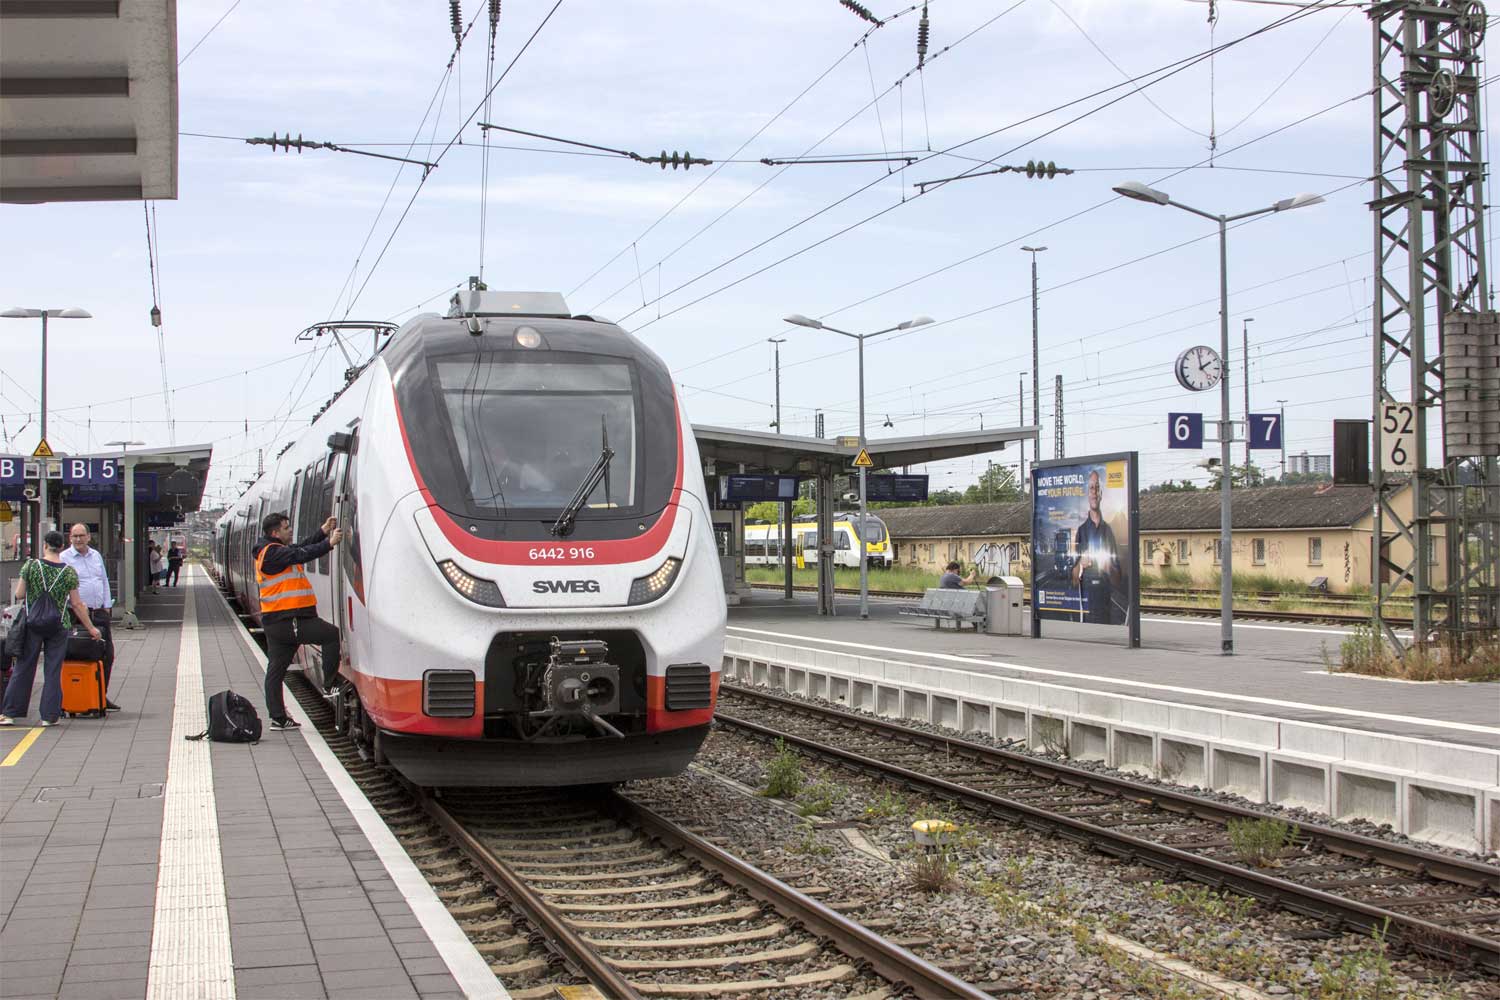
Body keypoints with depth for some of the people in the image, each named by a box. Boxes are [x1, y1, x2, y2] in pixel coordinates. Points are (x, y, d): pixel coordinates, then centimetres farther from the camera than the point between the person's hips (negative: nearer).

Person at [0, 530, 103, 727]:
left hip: (32, 623, 0)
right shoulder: (69, 572, -4)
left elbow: (19, 594, 0)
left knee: (23, 669, 8)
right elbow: (77, 604, -1)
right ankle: (49, 716, 6)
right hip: (59, 626, 0)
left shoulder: (31, 566, -5)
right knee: (53, 672, 6)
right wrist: (90, 628, 8)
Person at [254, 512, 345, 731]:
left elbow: (301, 547, 21)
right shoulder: (273, 552, -11)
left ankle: (278, 717, 12)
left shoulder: (274, 551, 20)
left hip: (274, 621, 11)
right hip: (286, 620, -11)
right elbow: (301, 555, -20)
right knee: (331, 634, -6)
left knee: (276, 668, 9)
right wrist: (329, 543, -17)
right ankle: (330, 684, -3)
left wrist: (323, 531, 16)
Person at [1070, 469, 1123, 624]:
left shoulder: (1108, 530, 9)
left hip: (1106, 598, 1)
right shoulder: (1082, 530, 7)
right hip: (1086, 598, -1)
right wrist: (1080, 564, -13)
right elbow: (1074, 579, 7)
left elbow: (1117, 579, 9)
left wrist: (1108, 568, -11)